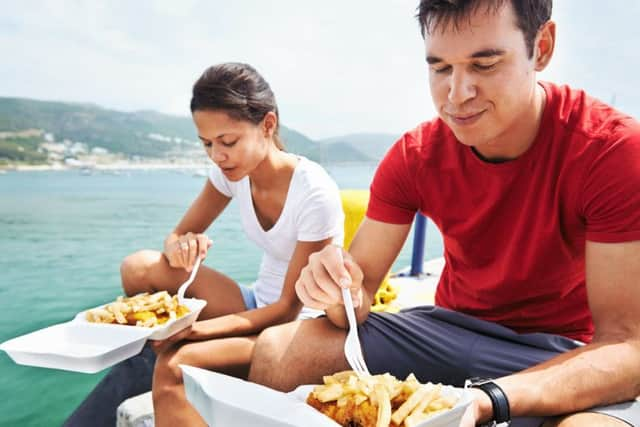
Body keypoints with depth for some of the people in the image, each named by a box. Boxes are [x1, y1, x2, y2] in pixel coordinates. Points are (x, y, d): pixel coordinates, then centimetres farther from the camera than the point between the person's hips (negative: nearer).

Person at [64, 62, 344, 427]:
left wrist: (198, 327, -28)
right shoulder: (232, 172, -6)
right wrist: (180, 246, -22)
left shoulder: (315, 193, -24)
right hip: (259, 304, 7)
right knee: (140, 268, -13)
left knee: (176, 365, -30)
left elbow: (290, 307, -18)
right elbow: (178, 235, 5)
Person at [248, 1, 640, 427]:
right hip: (451, 327, 3)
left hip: (566, 355, -2)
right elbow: (362, 289, -6)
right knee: (277, 348, -13)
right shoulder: (414, 156, -8)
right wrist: (341, 292, -31)